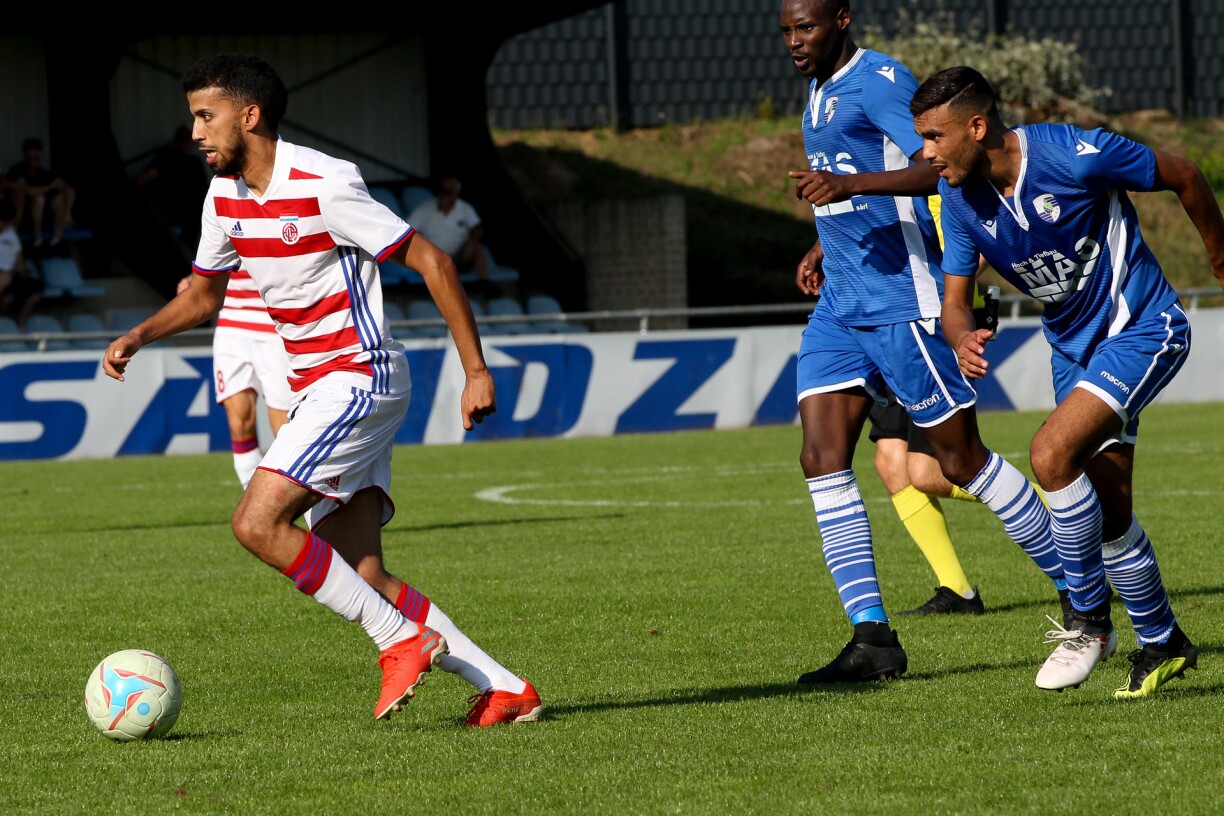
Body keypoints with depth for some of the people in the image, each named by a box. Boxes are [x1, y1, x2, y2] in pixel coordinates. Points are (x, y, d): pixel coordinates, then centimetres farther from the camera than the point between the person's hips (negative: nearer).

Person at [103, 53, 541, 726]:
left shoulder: (323, 185, -16)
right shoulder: (225, 196, 9)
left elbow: (431, 262, -13)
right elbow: (203, 294, 25)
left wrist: (475, 370, -14)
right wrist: (140, 335, 6)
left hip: (358, 376, -8)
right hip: (314, 388, 8)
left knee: (258, 523, -19)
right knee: (361, 576, 0)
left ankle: (402, 641, -12)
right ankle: (503, 689, 3)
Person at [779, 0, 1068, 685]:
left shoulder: (879, 80, -12)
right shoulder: (821, 93, 18)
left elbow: (942, 165, -26)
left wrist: (850, 185, -34)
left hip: (902, 299, -9)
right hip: (840, 305, 9)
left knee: (962, 458, -3)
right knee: (823, 457, -5)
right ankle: (872, 637, -7)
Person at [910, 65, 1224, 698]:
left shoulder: (1075, 156, -26)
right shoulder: (960, 198, -9)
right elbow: (953, 300, -3)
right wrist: (962, 339, -29)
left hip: (1141, 330, -7)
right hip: (1072, 347, 7)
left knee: (1051, 452, -25)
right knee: (1109, 513, 8)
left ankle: (1089, 620, -10)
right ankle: (1161, 643, 28)